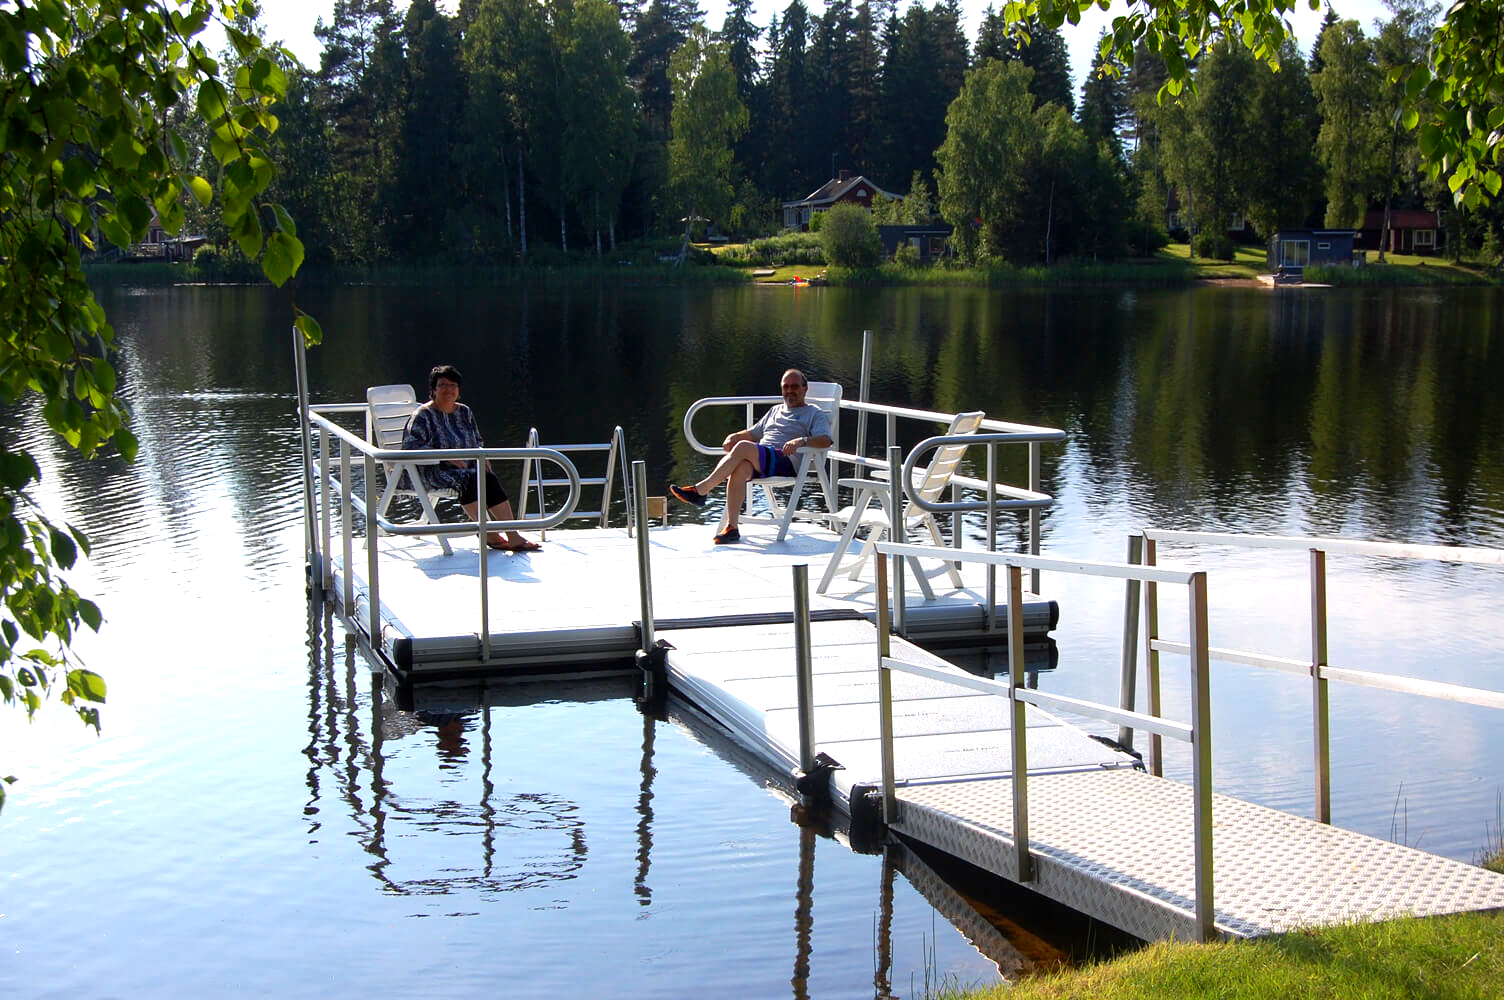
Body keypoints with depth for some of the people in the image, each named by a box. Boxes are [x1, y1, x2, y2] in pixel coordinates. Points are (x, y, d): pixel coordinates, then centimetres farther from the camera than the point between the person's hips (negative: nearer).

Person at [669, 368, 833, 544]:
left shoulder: (814, 414, 17)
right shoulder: (775, 410, 36)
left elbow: (826, 440, -1)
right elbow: (753, 433, 38)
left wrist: (802, 440, -20)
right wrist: (734, 437, 16)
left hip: (785, 462, -5)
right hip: (758, 462, 5)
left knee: (744, 447, -31)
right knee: (741, 467, -33)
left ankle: (700, 490, -31)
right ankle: (731, 527, -37)